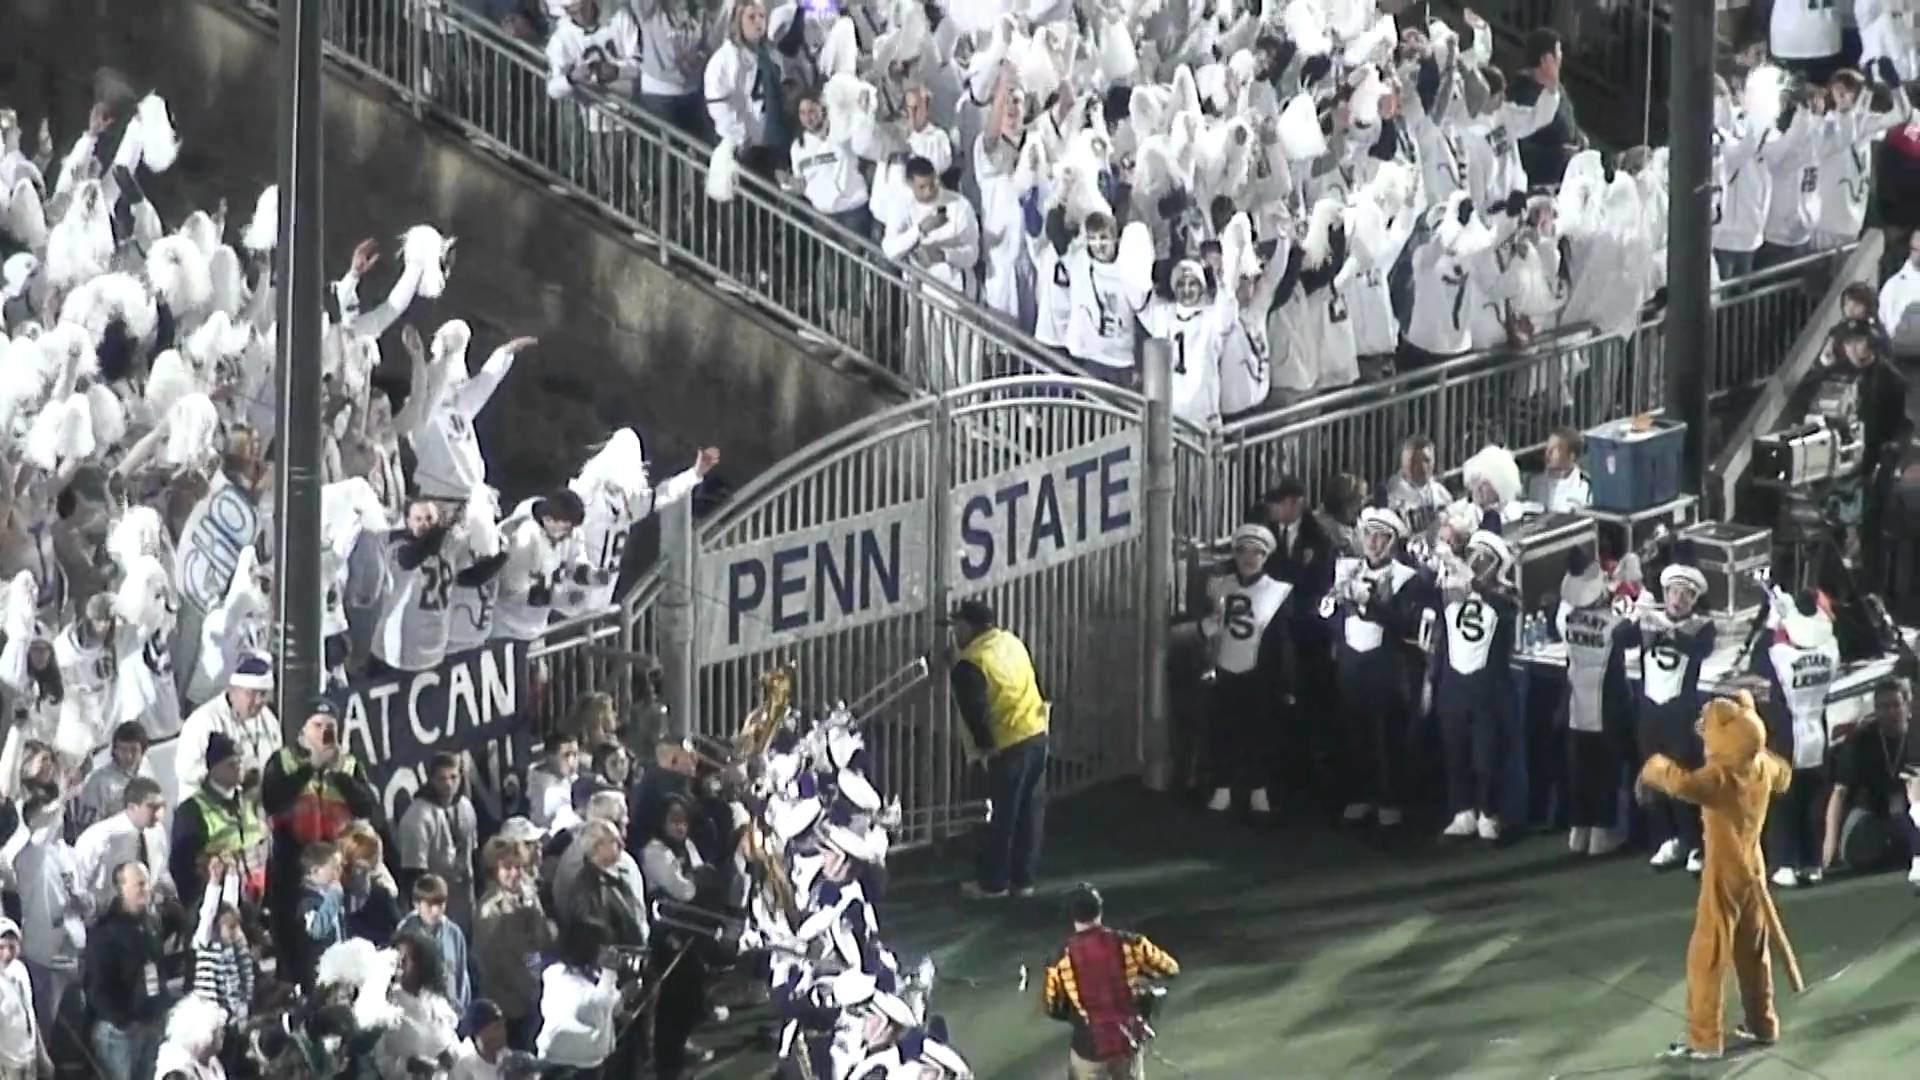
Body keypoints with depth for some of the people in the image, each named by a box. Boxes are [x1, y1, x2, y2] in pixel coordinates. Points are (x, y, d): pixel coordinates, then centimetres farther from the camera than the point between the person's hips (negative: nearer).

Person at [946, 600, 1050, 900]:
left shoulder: (971, 664, -17)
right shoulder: (1011, 642, 8)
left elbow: (974, 710, -20)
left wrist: (984, 744, -7)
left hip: (1009, 744, -7)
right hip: (1037, 733, 7)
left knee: (1005, 814, 3)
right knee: (1031, 811, 13)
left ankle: (992, 883, 14)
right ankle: (1023, 878, 22)